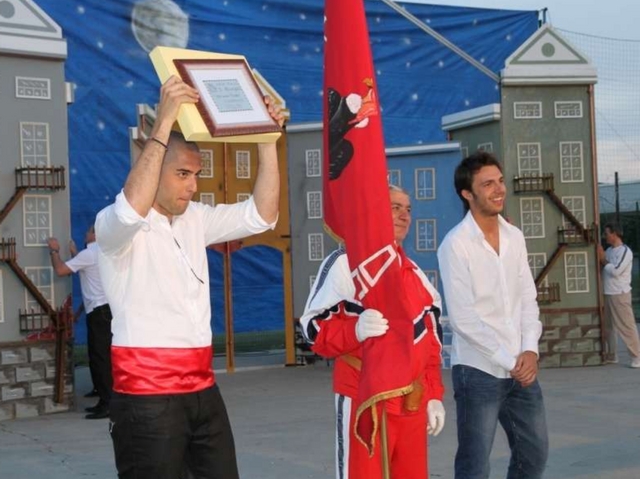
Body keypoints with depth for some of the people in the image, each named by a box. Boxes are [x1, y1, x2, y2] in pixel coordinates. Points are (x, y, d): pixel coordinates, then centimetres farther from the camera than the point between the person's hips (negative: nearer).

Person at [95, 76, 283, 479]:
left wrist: (267, 139, 0)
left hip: (203, 389, 7)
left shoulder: (195, 220, 12)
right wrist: (165, 122, -30)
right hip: (147, 397, -6)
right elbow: (132, 207, -31)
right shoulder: (115, 225, -8)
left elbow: (261, 215, 9)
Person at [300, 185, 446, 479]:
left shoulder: (414, 272, 18)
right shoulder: (345, 262, -6)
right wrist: (355, 330, -30)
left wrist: (434, 395, 15)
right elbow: (314, 327, -11)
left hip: (413, 403, 7)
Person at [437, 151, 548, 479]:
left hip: (521, 368, 7)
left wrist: (529, 350, -6)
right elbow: (462, 317, -16)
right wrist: (509, 361, -13)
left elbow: (528, 298, 10)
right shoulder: (455, 244, -12)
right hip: (478, 370, -6)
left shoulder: (515, 236, 8)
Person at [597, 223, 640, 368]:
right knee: (608, 325, 12)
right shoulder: (608, 250, 13)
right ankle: (611, 355, 22)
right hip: (607, 294, 8)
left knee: (626, 325, -7)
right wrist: (601, 259, -3)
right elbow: (604, 269, 12)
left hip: (620, 294, -8)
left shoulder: (625, 251, -11)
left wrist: (603, 260, -11)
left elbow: (616, 271, -21)